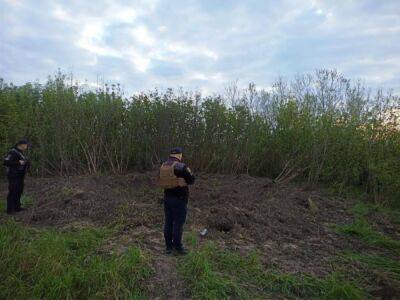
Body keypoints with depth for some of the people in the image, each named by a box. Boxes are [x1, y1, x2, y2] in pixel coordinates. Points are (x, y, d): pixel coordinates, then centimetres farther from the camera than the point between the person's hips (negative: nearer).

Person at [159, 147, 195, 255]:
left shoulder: (163, 166, 5)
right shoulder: (181, 167, -17)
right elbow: (191, 180, -9)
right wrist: (187, 171, 8)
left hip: (167, 197, 7)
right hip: (179, 199, -7)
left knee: (168, 222, 13)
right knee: (178, 223, 3)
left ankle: (168, 246, 22)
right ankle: (177, 246, 11)